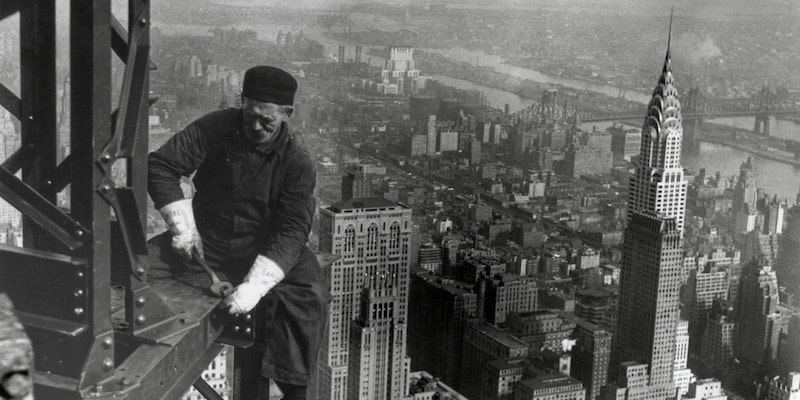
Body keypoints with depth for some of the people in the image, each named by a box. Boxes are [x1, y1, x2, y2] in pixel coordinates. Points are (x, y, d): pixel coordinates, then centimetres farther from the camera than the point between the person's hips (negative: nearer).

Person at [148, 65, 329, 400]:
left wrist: (253, 286, -33)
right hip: (206, 244, 2)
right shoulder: (215, 128, -9)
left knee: (309, 295, -26)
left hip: (265, 251, -2)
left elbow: (291, 233, -20)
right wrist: (183, 226, -18)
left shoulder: (296, 161, -13)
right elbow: (160, 165, -7)